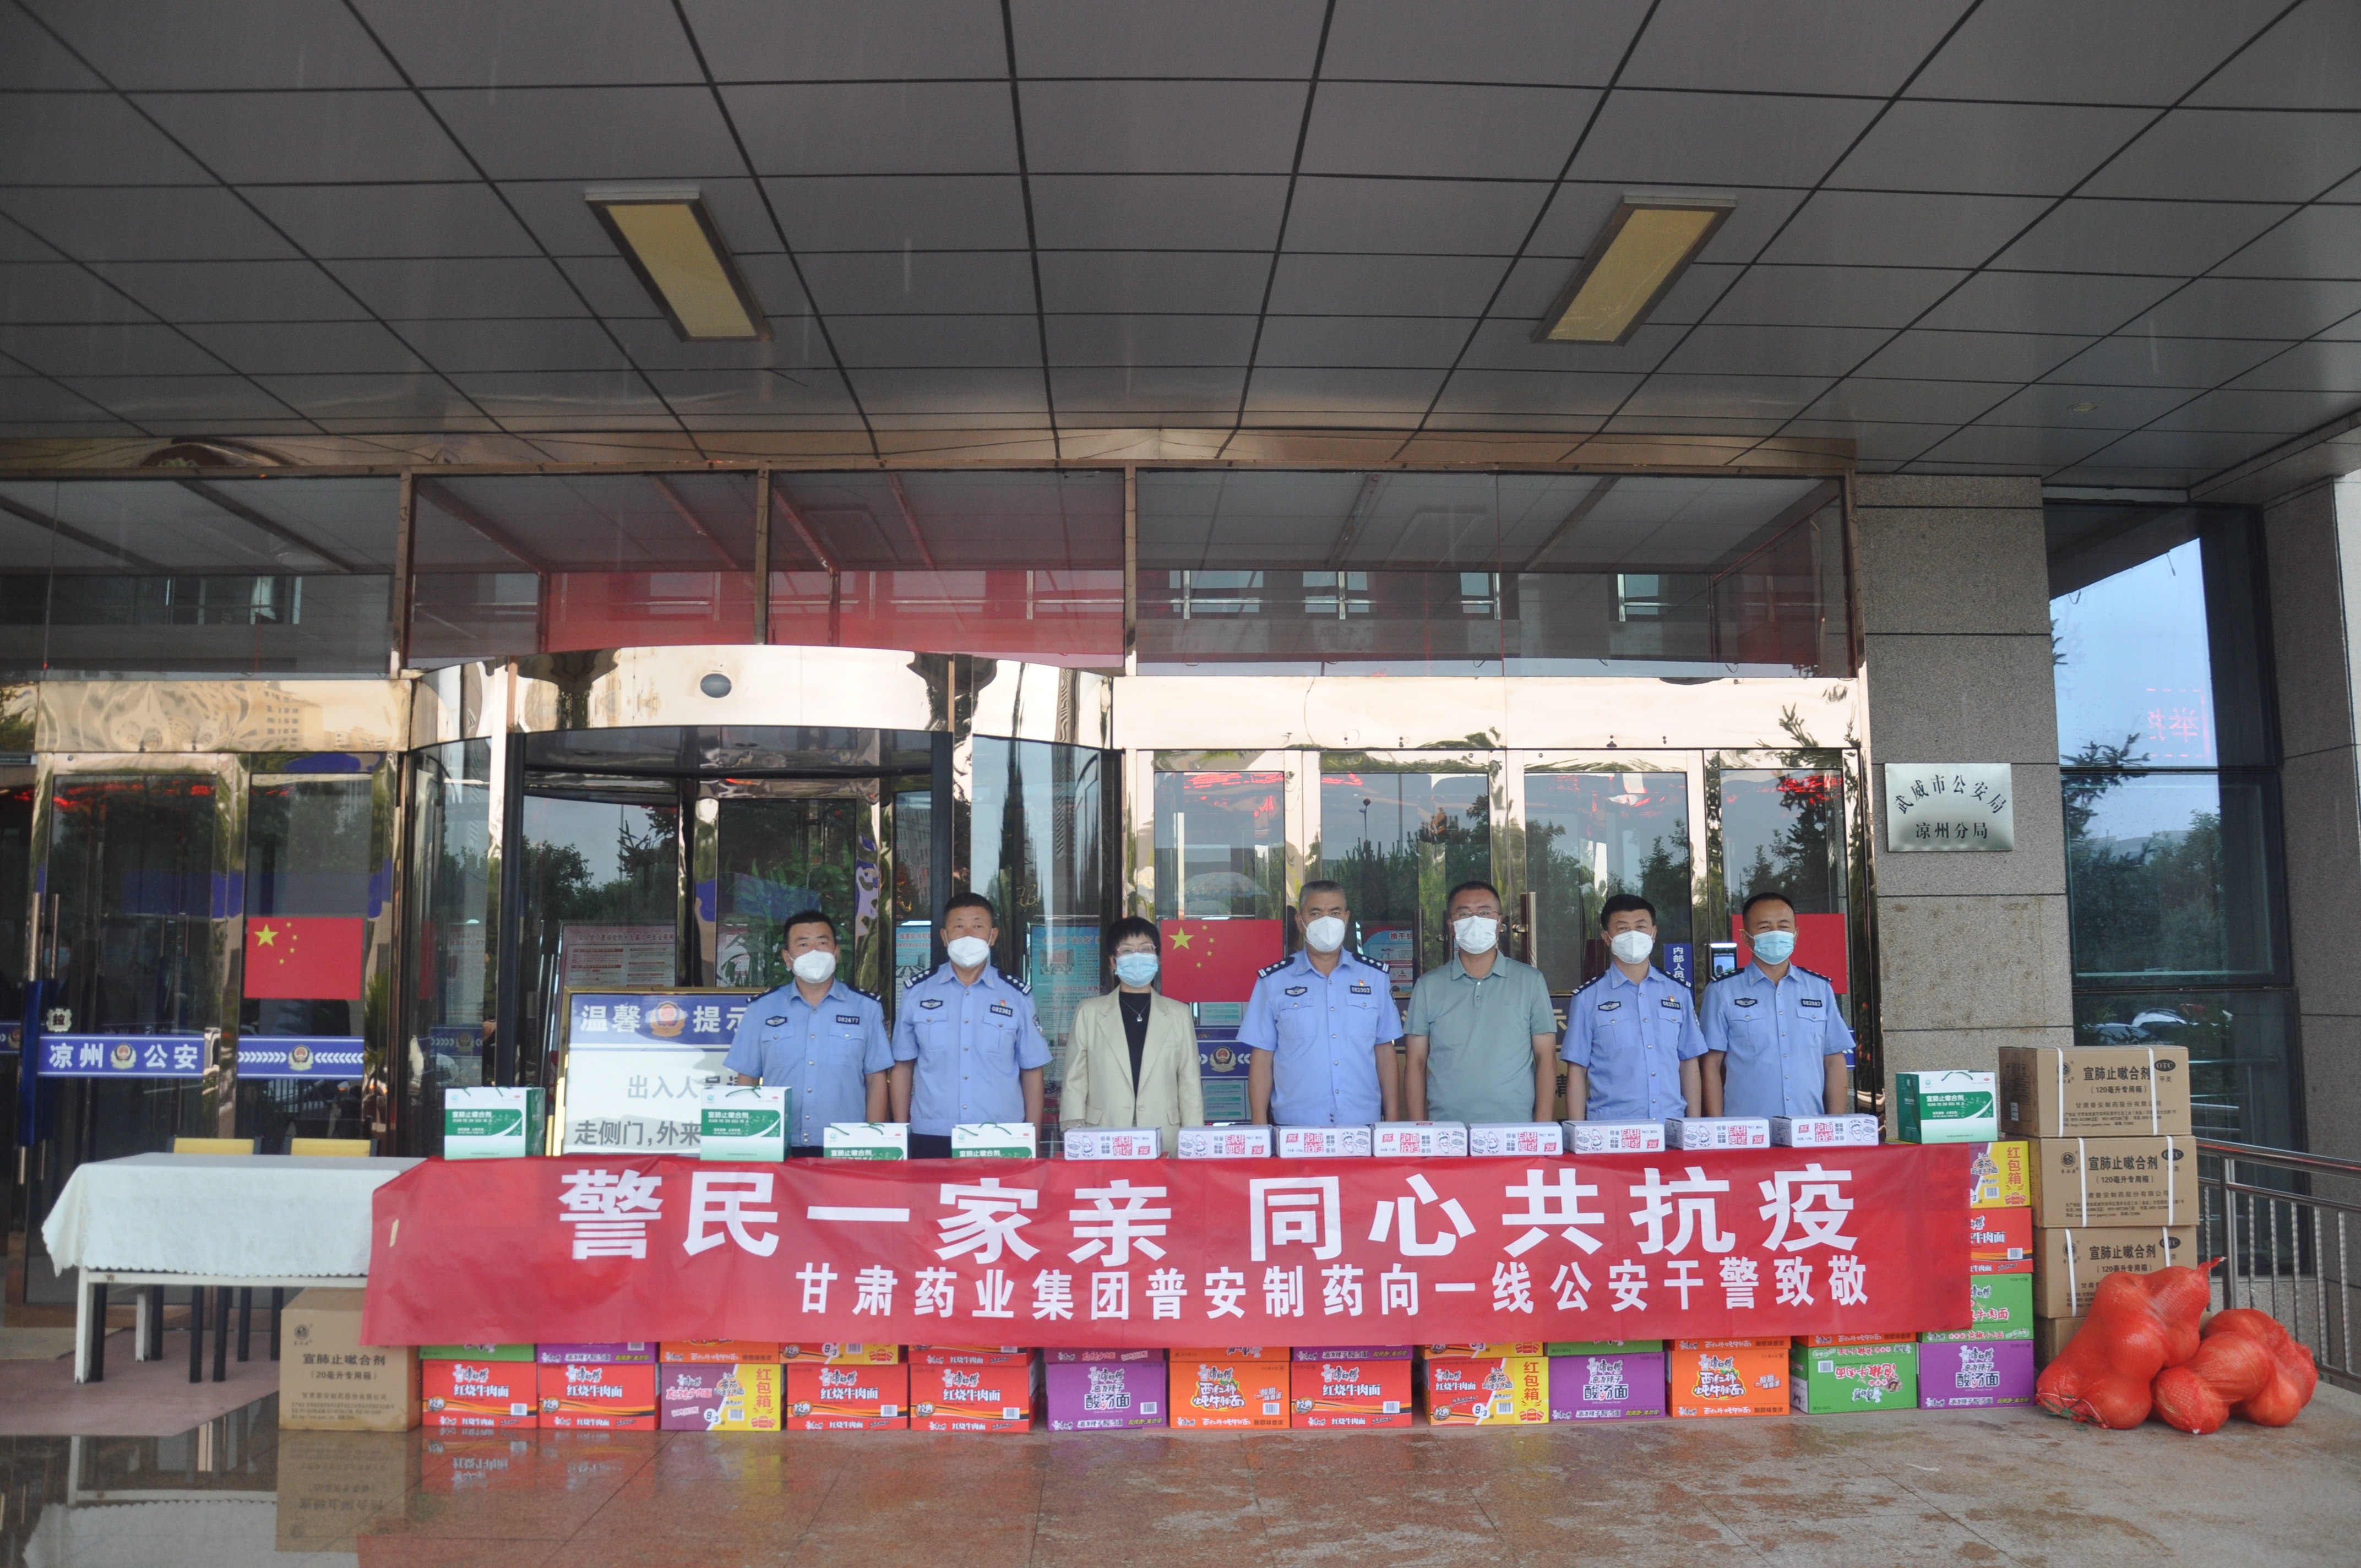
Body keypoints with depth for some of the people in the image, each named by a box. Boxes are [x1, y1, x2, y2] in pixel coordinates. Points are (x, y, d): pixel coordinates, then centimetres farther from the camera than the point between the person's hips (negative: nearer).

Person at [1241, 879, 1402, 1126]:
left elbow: (1384, 1052, 10)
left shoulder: (1375, 977, 8)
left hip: (1364, 1125, 1)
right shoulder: (1274, 981, 2)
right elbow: (1262, 1059, 2)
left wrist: (1392, 1121, 4)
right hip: (1295, 1129, -1)